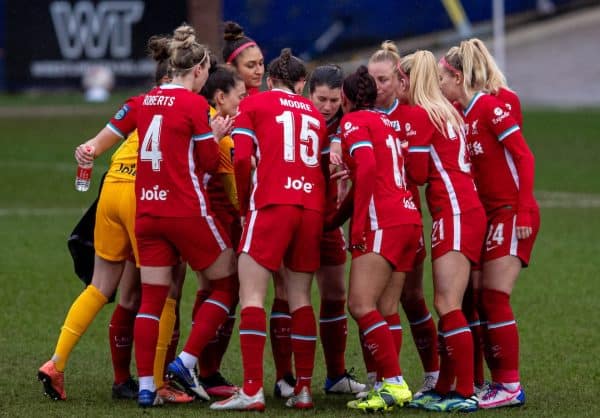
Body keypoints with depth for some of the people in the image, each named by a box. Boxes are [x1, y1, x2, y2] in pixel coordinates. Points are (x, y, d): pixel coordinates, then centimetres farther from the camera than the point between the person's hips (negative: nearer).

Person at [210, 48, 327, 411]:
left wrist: (244, 204, 8)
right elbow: (326, 164, 13)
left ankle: (252, 390, -15)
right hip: (313, 207, 4)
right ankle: (303, 389, 7)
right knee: (300, 297, 11)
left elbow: (242, 158, -3)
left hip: (272, 204, -4)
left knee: (252, 294, -5)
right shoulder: (314, 112, 20)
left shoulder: (253, 104, 8)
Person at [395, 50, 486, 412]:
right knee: (449, 305, 11)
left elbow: (418, 174, -7)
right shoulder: (448, 112, 19)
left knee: (448, 305, -11)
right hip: (470, 210, 9)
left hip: (455, 213, -9)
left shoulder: (417, 115, -6)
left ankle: (466, 394, -15)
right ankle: (445, 388, 14)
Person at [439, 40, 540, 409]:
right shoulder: (460, 114, 11)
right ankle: (500, 382, 11)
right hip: (488, 213, 8)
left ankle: (511, 387, -6)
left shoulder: (490, 107, -13)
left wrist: (524, 212, -20)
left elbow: (524, 157, -16)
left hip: (514, 212, -8)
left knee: (495, 297, -10)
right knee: (486, 299, 6)